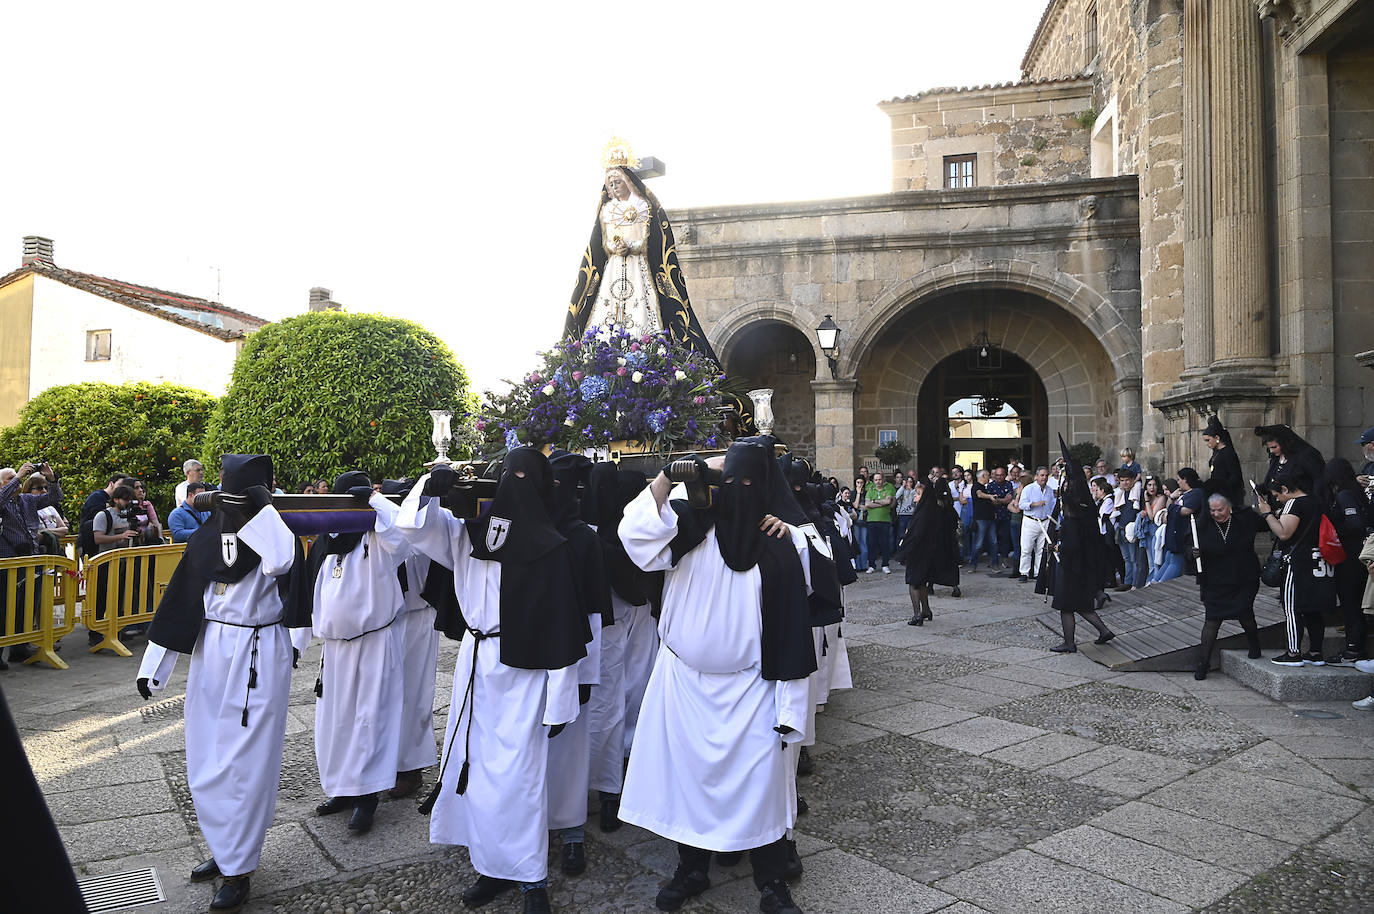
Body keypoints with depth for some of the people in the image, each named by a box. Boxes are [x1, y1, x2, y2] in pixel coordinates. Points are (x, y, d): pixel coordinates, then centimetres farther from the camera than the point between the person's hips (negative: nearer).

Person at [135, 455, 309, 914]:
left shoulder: (276, 531, -8)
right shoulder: (207, 536, 5)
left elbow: (282, 561, -28)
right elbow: (181, 597, 9)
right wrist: (152, 665, 11)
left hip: (259, 656, -6)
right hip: (211, 652, 6)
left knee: (246, 761, 2)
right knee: (206, 759, 15)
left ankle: (238, 869, 18)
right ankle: (225, 848, 36)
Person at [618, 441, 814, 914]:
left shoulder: (778, 547, -5)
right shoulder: (693, 527, -4)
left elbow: (790, 626, -5)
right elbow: (637, 532, -22)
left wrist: (788, 704, -6)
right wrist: (671, 473, -28)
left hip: (748, 689, -1)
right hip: (684, 682, 2)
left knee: (759, 780, 3)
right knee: (687, 773, 13)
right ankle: (691, 869, 34)